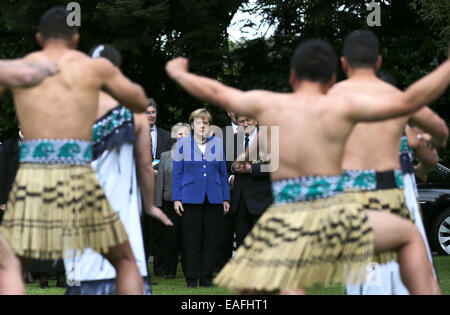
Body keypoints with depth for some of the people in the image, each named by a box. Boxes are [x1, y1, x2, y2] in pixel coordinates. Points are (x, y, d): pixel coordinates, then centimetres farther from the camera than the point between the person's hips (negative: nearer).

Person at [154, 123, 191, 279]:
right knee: (170, 238, 1)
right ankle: (169, 270, 11)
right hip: (170, 202, 1)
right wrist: (157, 204, 2)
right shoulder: (165, 156, 11)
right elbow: (160, 180, 8)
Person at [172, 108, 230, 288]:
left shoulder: (217, 144, 11)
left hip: (214, 199, 2)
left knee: (211, 239, 2)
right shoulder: (183, 144, 5)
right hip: (190, 198, -2)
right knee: (192, 239, -3)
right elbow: (177, 173, 4)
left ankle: (206, 278, 9)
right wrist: (176, 199, -3)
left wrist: (226, 198, 9)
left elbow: (223, 173, 14)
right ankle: (192, 278, 3)